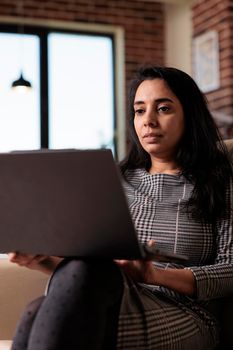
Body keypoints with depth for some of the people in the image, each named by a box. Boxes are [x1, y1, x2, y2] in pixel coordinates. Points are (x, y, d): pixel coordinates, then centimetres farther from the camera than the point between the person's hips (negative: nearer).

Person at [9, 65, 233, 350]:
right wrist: (45, 261, -4)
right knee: (39, 312, -35)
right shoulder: (119, 181, 22)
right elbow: (87, 264, 20)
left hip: (182, 318, -3)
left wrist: (155, 275, -19)